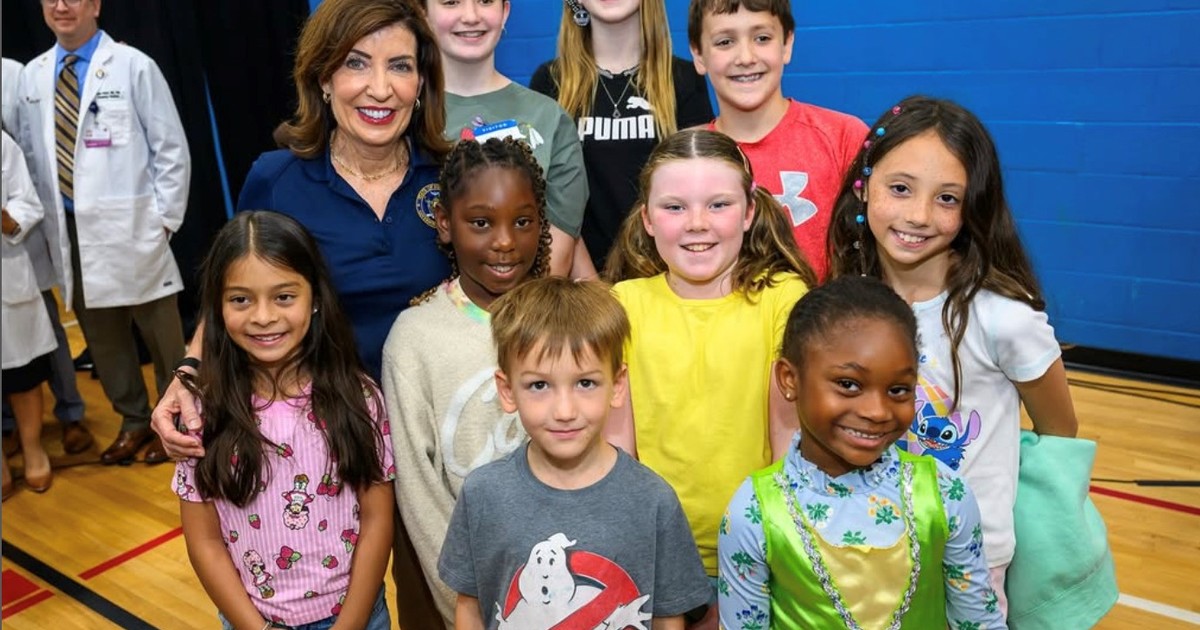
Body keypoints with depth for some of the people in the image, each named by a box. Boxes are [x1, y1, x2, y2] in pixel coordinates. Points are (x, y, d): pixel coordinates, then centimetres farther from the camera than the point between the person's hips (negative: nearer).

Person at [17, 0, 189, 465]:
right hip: (68, 231, 5)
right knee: (101, 334, 12)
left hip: (128, 227, -5)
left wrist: (163, 220, -7)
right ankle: (133, 421, 28)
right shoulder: (32, 76, 10)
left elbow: (171, 149, -4)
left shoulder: (133, 66, -4)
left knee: (160, 330, 5)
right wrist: (42, 221, 8)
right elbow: (30, 154, 14)